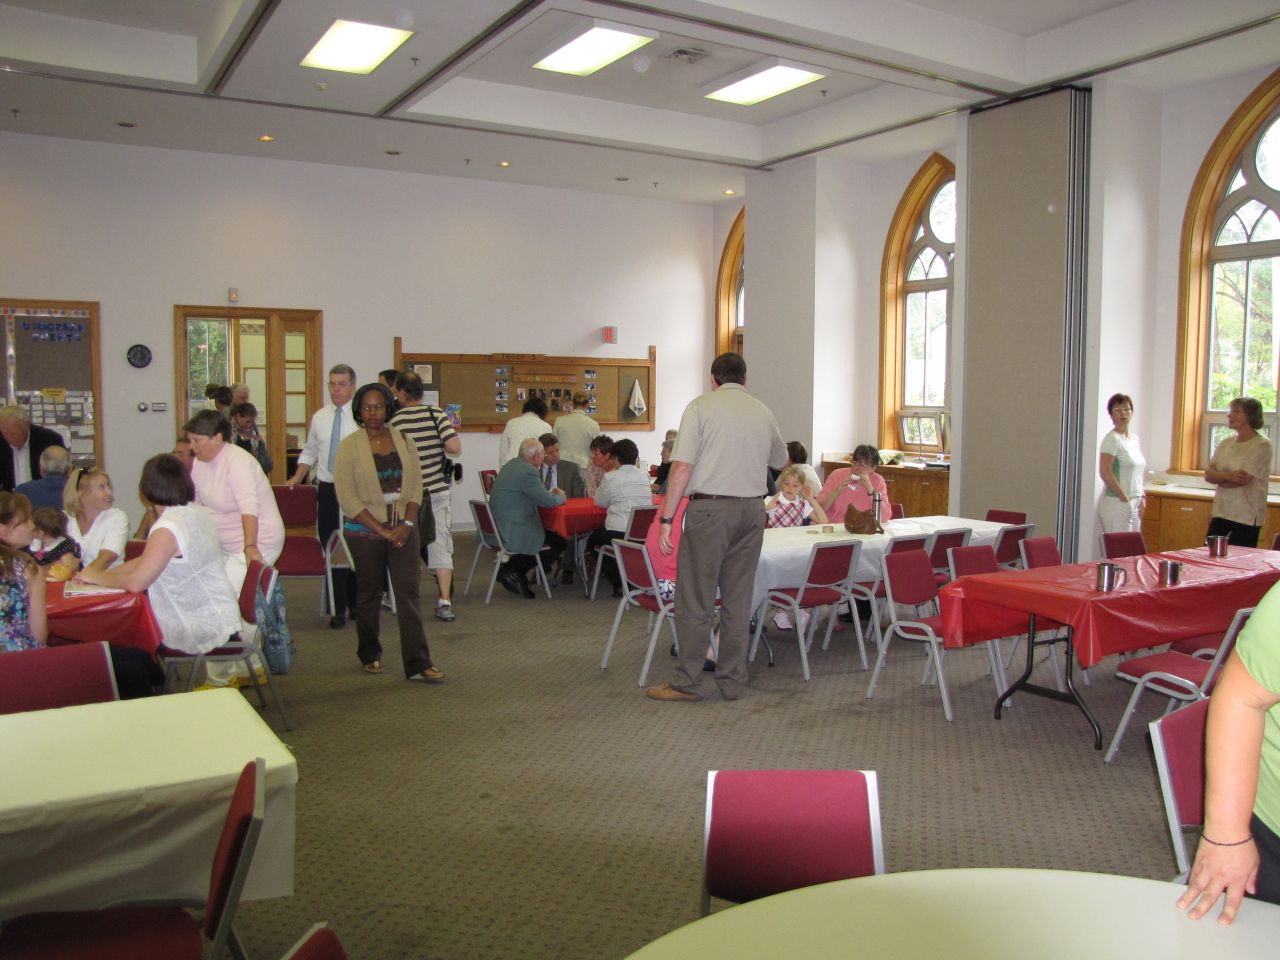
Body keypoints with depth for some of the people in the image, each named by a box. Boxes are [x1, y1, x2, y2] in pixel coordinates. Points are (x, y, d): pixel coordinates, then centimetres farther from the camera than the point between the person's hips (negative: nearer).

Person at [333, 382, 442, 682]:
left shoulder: (403, 442, 5)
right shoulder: (350, 447, -5)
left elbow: (416, 486, 5)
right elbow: (347, 497, -10)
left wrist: (407, 523, -9)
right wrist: (382, 530, -14)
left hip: (403, 529, 2)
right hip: (364, 531, -2)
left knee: (408, 591, -4)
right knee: (369, 592, 10)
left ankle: (418, 663, -4)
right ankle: (370, 654, 29)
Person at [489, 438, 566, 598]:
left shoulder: (512, 464, 12)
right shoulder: (528, 472, -19)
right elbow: (548, 501, -16)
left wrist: (551, 494, 15)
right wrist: (561, 497, 5)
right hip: (513, 534, -10)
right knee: (559, 541, 1)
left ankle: (509, 569, 17)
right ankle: (516, 572, 1)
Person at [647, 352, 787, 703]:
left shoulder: (701, 407, -4)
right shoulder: (762, 412, 11)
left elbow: (682, 467, -12)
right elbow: (780, 459, 28)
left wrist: (666, 519, -9)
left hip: (710, 509, -5)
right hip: (752, 509, 5)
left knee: (695, 598, 1)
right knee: (738, 599, 11)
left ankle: (686, 682, 7)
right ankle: (733, 681, 18)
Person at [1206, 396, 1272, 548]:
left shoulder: (1262, 445, -9)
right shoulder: (1226, 443, 10)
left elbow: (1244, 479, -18)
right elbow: (1208, 475, 1)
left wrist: (1218, 477, -2)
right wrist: (1228, 475, -18)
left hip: (1247, 517, -6)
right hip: (1221, 512, 6)